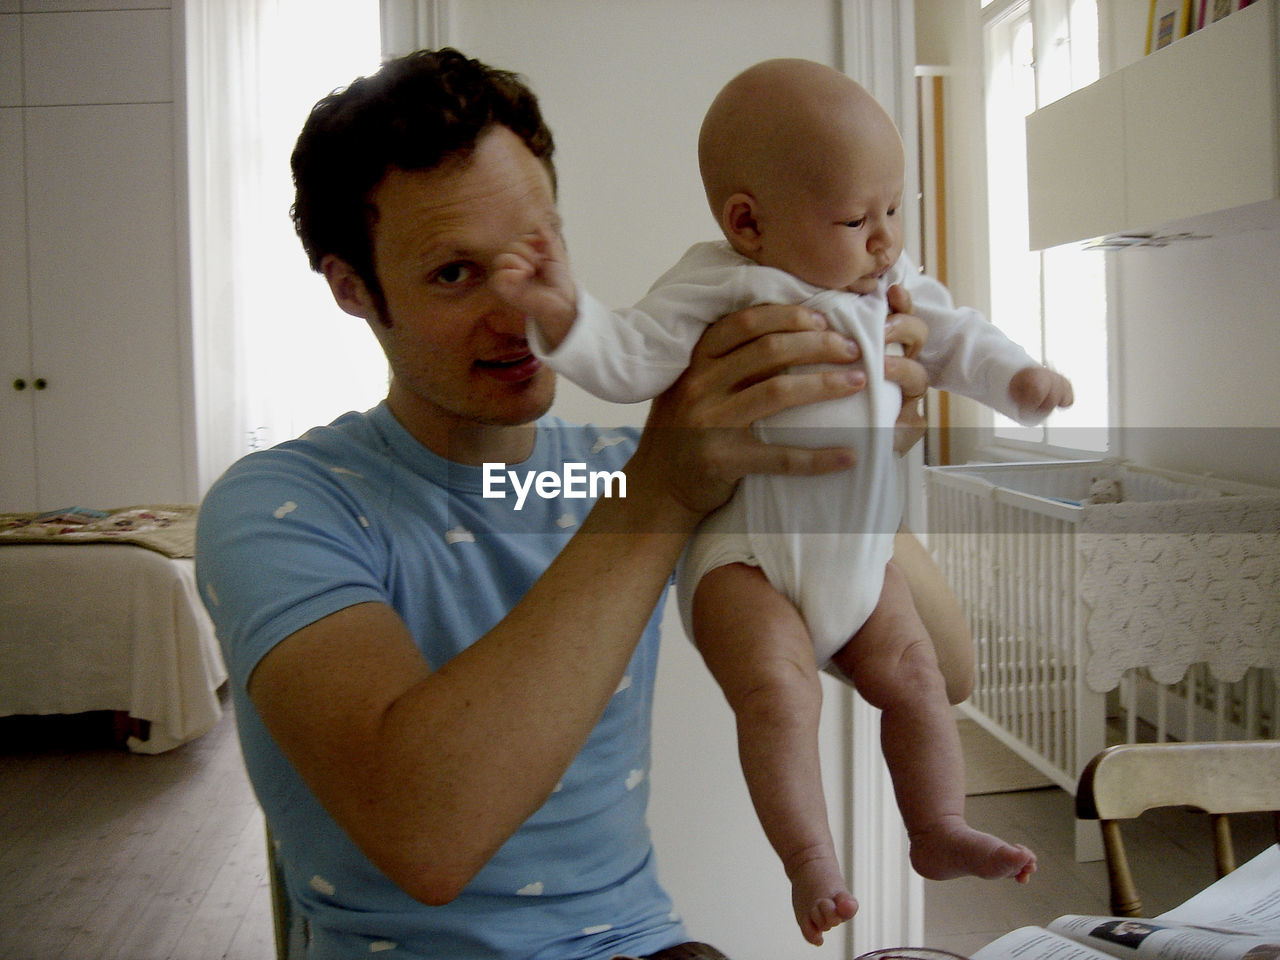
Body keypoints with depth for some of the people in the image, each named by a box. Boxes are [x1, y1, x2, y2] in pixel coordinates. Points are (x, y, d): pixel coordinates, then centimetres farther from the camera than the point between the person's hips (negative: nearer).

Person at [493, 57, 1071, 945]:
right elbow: (627, 364, -18)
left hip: (858, 548, 7)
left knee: (914, 674, 8)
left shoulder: (893, 285, 6)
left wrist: (1019, 377, 2)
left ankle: (941, 831, 25)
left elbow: (953, 338, 19)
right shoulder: (714, 289, -15)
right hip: (745, 553, -7)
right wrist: (563, 312, -35)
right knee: (778, 692, -23)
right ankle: (812, 863, -8)